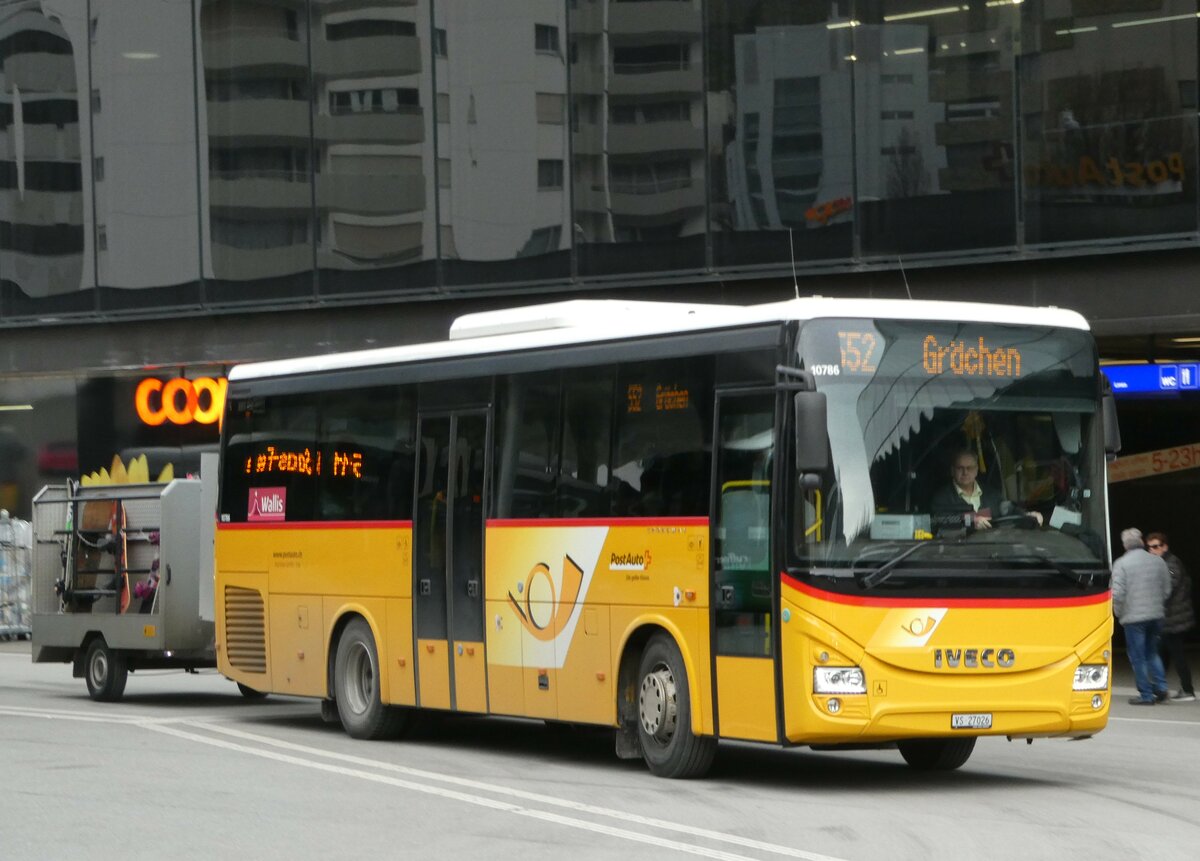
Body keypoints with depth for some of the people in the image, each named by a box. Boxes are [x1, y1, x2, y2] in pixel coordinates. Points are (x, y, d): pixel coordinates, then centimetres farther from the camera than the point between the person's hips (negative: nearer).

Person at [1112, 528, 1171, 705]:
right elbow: (1167, 589, 6)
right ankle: (1160, 687, 7)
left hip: (1133, 617, -5)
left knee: (1138, 657, 3)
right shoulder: (1157, 561, 3)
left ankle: (1146, 695, 3)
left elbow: (1118, 593, -13)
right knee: (1152, 652, 20)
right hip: (1156, 616, 5)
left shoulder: (1121, 564, -9)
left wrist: (1119, 613, 3)